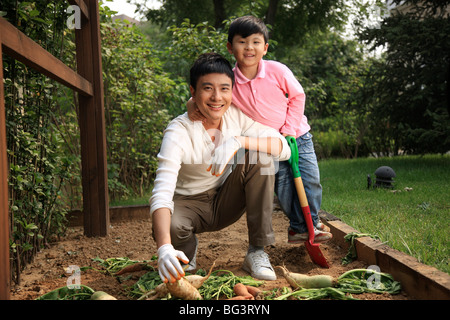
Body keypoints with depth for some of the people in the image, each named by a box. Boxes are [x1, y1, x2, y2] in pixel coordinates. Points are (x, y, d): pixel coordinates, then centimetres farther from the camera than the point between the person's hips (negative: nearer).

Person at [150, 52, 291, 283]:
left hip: (224, 204, 3)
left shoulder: (237, 116, -12)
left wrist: (238, 141, -39)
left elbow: (283, 149, -21)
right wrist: (165, 248, -52)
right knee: (171, 227, -38)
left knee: (260, 156, -22)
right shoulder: (179, 132, -24)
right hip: (189, 204, -3)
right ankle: (187, 250, 3)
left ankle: (256, 253, -16)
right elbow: (161, 192, -36)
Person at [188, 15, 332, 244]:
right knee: (282, 186, -3)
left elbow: (297, 97, -5)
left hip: (297, 135, 0)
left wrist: (288, 130, -10)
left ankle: (311, 222, 16)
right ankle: (298, 227, 16)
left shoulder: (278, 71, -17)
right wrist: (193, 105, -28)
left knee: (310, 180, -4)